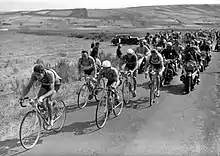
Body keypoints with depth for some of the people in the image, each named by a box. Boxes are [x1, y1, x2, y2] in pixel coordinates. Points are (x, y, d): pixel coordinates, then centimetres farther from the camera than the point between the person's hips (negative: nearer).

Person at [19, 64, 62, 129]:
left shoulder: (49, 74, -42)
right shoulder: (34, 75, -29)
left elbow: (51, 90, -44)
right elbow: (28, 87, -24)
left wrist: (42, 97, -58)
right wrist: (22, 96, -40)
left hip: (55, 84, -5)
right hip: (45, 84, 5)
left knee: (48, 101, -23)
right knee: (38, 99, -17)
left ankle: (51, 120, -5)